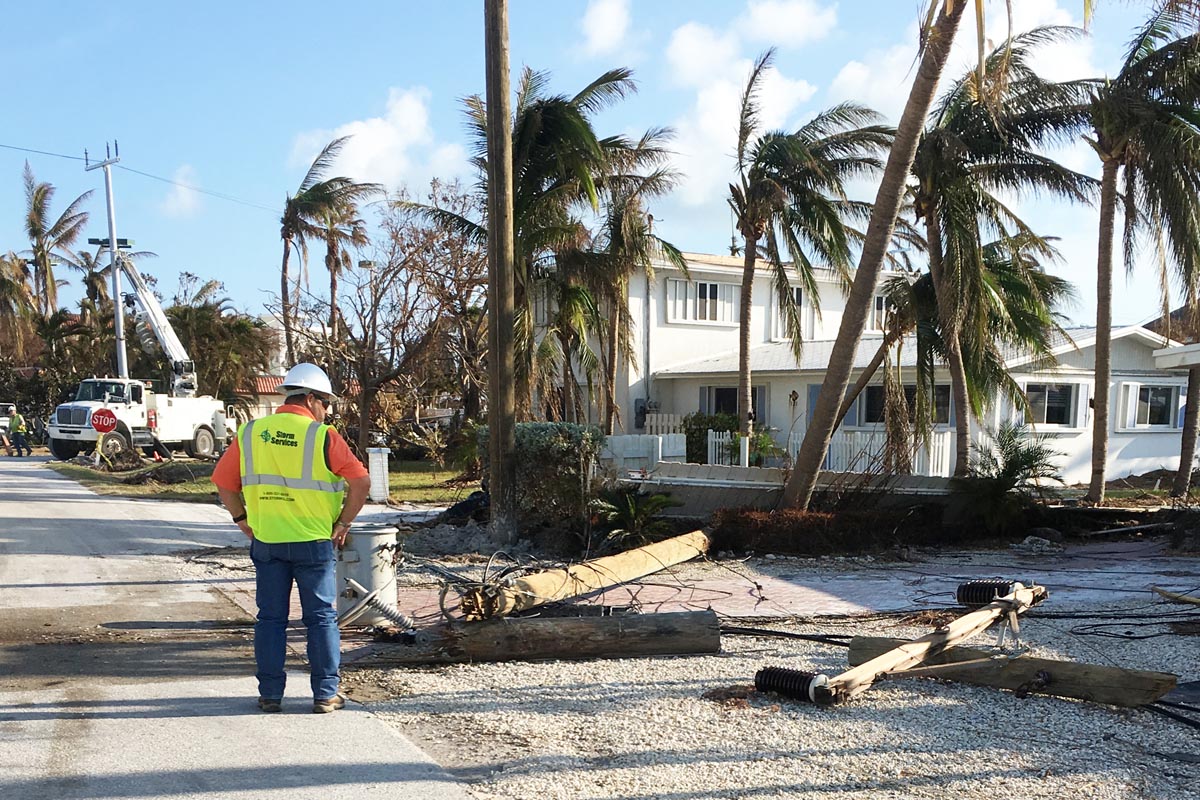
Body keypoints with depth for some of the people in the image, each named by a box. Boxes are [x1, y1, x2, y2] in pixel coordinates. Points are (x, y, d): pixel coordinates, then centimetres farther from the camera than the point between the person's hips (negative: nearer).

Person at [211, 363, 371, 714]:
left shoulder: (250, 433, 3)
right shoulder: (322, 436, -9)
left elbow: (224, 482, 7)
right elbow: (361, 482, -13)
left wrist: (243, 520, 14)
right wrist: (343, 524, -3)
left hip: (266, 542, 3)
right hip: (313, 542, -3)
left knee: (270, 619, 12)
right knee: (321, 618, 7)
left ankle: (270, 694, 16)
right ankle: (325, 694, 11)